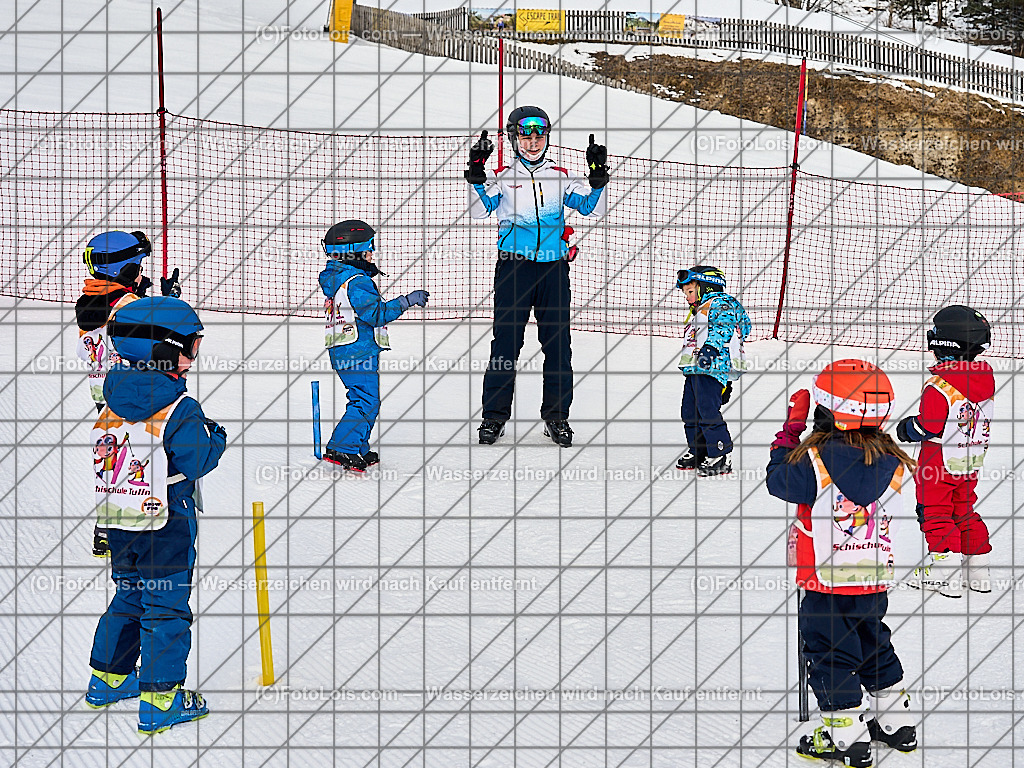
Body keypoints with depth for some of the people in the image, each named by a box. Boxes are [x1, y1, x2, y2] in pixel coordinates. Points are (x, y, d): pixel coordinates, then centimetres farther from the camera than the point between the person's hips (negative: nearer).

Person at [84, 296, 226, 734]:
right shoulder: (180, 410, -19)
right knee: (166, 606, 1)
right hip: (166, 525, -7)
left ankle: (107, 680, 32)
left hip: (119, 524, 7)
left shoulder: (114, 401, 3)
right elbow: (196, 461, -19)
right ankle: (159, 701, 4)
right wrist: (216, 438, 0)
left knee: (128, 597, 22)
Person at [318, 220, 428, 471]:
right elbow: (377, 314, -22)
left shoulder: (335, 277, 14)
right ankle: (340, 449, -11)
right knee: (367, 401, -9)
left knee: (364, 399, 17)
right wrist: (407, 301, -18)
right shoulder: (356, 281, -18)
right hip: (358, 351, -11)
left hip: (342, 352, 11)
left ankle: (359, 450, 21)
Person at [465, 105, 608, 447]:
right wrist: (476, 175, -20)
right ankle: (495, 415, 7)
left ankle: (556, 416, 10)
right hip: (513, 267, -2)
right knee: (506, 340, -2)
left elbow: (592, 208, 7)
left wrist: (598, 179, -9)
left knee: (558, 343, 2)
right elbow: (478, 210, -7)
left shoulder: (561, 178, 12)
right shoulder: (502, 178, 7)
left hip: (554, 267, 2)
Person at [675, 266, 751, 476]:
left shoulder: (721, 303, -4)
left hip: (713, 366, -11)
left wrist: (711, 347, -34)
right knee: (689, 412, 13)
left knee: (708, 411, -15)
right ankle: (697, 452, 27)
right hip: (695, 370, 11)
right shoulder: (697, 312, 30)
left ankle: (721, 458, -12)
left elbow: (723, 327, -21)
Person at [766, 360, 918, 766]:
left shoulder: (815, 461, -22)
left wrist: (791, 429, 3)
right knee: (873, 644, 22)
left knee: (829, 654, 5)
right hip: (875, 580, 6)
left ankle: (846, 735, 6)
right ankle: (898, 723, 32)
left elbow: (779, 480, -5)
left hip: (828, 584, -6)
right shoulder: (889, 461, -5)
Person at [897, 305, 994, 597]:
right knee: (965, 510, 18)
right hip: (971, 462, 7)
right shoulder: (985, 380, 1)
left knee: (935, 512, 4)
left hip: (939, 462, -7)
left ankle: (945, 571, 1)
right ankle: (978, 569, 21)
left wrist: (907, 428, -1)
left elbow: (928, 427, -21)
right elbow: (983, 422, 11)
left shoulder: (938, 387, -23)